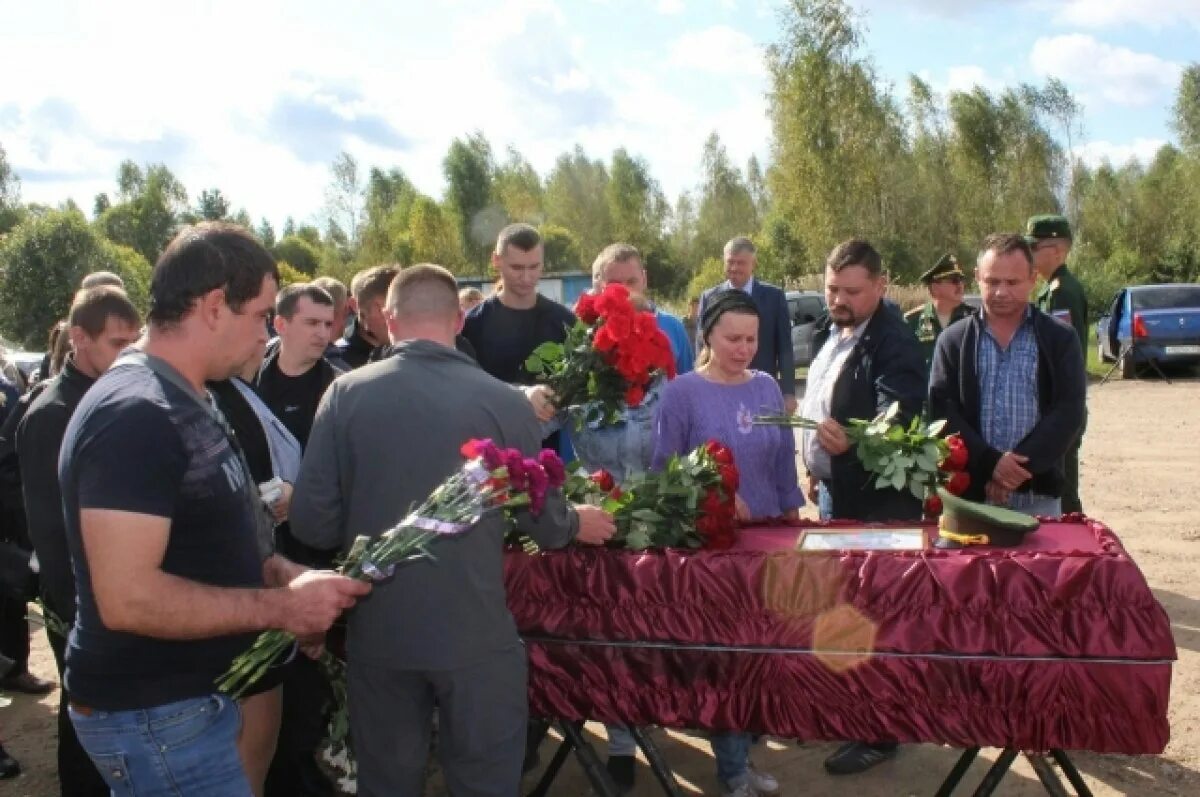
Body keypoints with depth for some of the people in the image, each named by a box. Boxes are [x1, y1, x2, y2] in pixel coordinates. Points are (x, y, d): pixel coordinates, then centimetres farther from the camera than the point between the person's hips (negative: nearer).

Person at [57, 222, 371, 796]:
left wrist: (289, 577, 1)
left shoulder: (181, 404, 9)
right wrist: (280, 606, -22)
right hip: (154, 715, -10)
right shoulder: (135, 415, -24)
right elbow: (128, 597, -30)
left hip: (190, 694, 10)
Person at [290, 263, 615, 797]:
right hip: (476, 633, -1)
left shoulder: (346, 394, -7)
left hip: (379, 633, 2)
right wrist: (577, 524, 23)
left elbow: (312, 522, -6)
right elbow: (544, 520, -1)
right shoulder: (504, 401, -9)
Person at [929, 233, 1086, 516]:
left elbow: (1068, 412, -5)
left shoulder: (1061, 341, 4)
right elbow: (943, 410, -4)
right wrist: (990, 463, -17)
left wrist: (1021, 468, -16)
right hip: (969, 494, 0)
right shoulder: (953, 341, 5)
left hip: (1038, 496, 0)